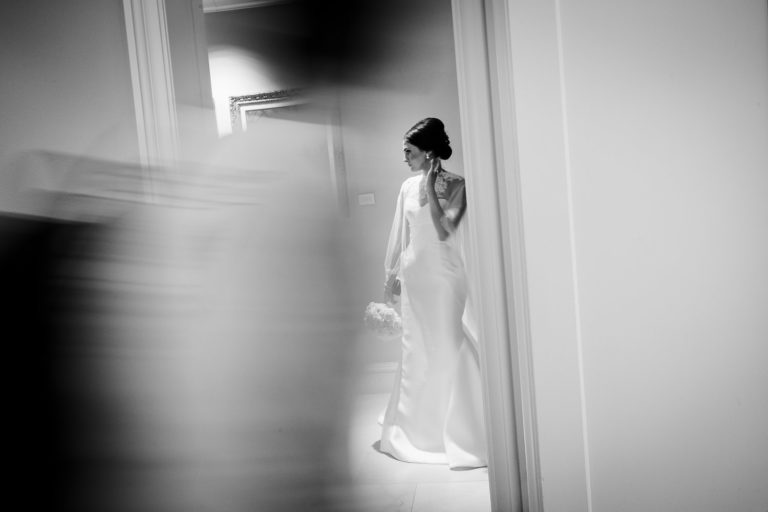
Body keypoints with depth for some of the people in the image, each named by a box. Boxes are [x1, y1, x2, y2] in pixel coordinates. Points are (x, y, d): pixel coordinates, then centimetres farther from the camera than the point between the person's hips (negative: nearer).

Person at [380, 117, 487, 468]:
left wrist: (431, 188, -17)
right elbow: (401, 235, 12)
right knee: (416, 349, 14)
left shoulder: (456, 186, -9)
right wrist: (392, 275, 14)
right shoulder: (408, 187, 6)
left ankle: (459, 432, 13)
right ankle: (416, 425, 32)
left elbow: (443, 231, -20)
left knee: (446, 348, -2)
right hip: (414, 275, 5)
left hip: (444, 276, -5)